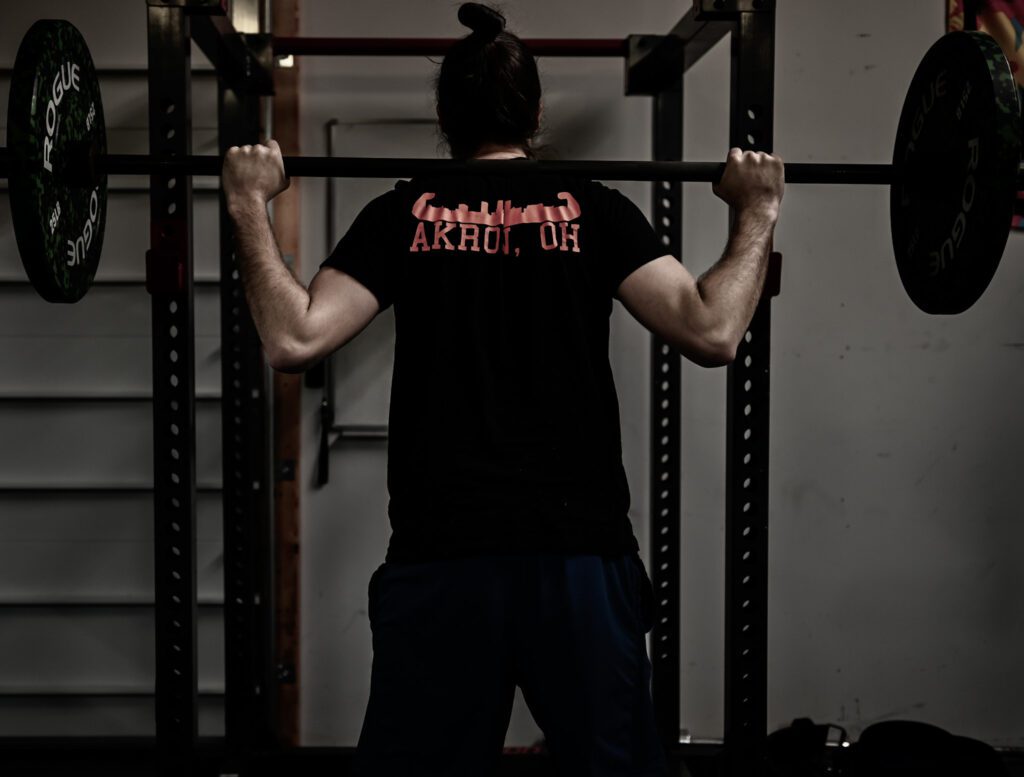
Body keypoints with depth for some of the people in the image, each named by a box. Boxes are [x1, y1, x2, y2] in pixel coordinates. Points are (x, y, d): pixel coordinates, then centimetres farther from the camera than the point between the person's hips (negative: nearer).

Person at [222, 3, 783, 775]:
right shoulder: (594, 210, 3)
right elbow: (713, 332, -7)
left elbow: (295, 340, -7)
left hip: (440, 558, 0)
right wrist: (757, 213, 7)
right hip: (581, 551, 0)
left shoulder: (404, 215, 4)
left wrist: (251, 208, 4)